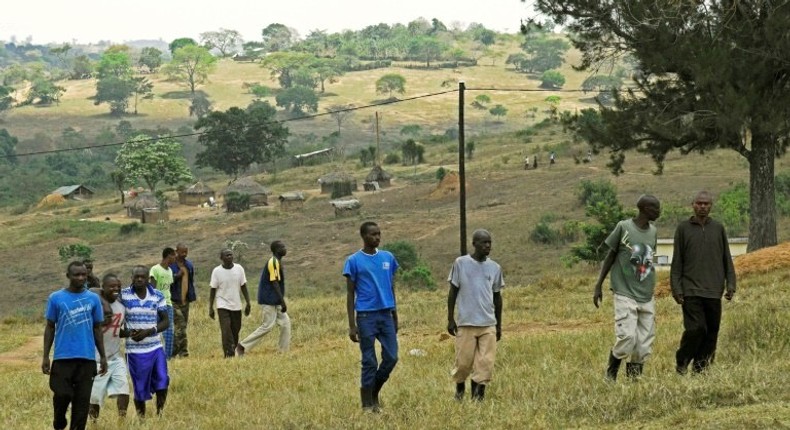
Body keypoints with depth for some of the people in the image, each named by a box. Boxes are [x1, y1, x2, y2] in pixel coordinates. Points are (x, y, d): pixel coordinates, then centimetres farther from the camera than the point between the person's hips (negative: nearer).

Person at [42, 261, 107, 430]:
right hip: (63, 357, -2)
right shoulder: (56, 298, 1)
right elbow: (50, 327, 6)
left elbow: (97, 329, 12)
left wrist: (103, 356, 8)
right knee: (62, 394, -7)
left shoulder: (93, 299, 6)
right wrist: (45, 356, 0)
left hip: (87, 358, 2)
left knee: (82, 399, 1)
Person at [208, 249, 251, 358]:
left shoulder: (239, 269, 1)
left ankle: (233, 350, 24)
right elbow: (213, 290, -1)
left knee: (235, 331, 8)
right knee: (226, 332, -13)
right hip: (223, 306, -3)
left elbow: (243, 287, 7)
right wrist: (210, 308, -4)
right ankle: (229, 355, -12)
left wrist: (248, 303, 2)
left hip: (236, 306, 3)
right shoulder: (217, 271, -5)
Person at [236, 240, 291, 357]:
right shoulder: (274, 262, -15)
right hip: (269, 300, -10)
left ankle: (284, 351, 8)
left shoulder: (277, 262, 14)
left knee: (285, 323, 7)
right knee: (268, 325, -9)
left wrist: (281, 301, 21)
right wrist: (282, 301, -21)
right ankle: (242, 346, -4)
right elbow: (274, 283, -20)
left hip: (274, 301, 10)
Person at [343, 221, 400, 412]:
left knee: (391, 357, 2)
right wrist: (352, 325, -6)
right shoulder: (354, 261, -3)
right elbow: (350, 294, -2)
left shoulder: (388, 258, 9)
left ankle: (374, 393, 23)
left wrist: (395, 316, 15)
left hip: (386, 315, 4)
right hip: (366, 316, -4)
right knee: (369, 362, -1)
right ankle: (367, 404, 9)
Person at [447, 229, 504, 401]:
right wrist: (450, 319, 0)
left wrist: (499, 325, 15)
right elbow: (453, 292, 3)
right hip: (466, 323, -2)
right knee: (464, 362, 2)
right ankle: (459, 388, 29)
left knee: (485, 363, -4)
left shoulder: (495, 268, 7)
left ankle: (477, 397, 3)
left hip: (488, 324, 2)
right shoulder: (461, 263, -1)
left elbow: (497, 296, 15)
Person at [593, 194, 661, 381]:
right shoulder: (623, 227, -5)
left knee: (644, 344, 0)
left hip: (647, 297, 5)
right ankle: (610, 375, 5)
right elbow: (610, 257, 1)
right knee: (627, 337, -16)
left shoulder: (653, 232, 10)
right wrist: (598, 286, 1)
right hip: (625, 294, -5)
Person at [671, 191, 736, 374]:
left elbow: (727, 259, 13)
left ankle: (701, 367, 11)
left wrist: (730, 285, 4)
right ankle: (682, 363, 5)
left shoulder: (718, 228, 11)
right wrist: (676, 289, -2)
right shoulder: (683, 228, 5)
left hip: (714, 291, 3)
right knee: (695, 328, -13)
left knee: (712, 332, 2)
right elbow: (677, 262, 5)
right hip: (691, 290, -3)